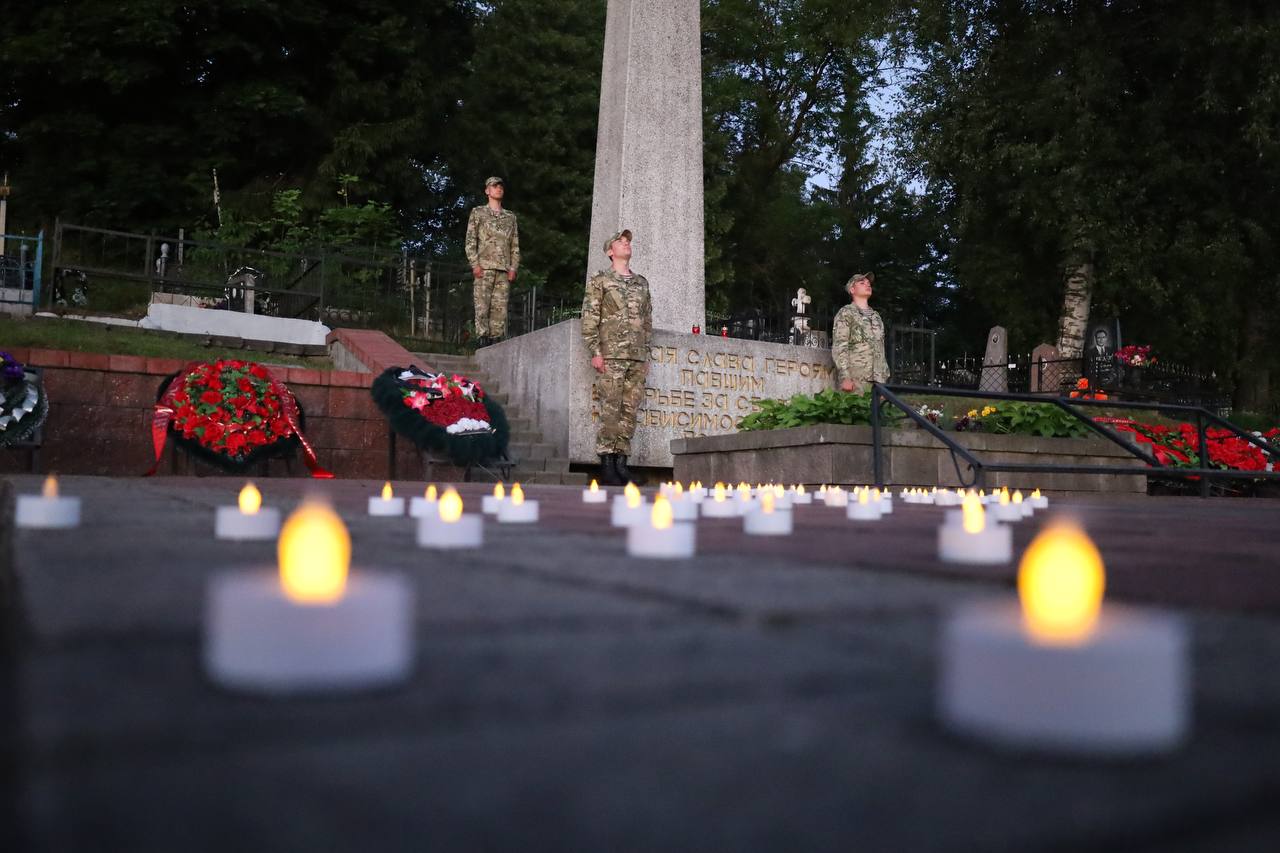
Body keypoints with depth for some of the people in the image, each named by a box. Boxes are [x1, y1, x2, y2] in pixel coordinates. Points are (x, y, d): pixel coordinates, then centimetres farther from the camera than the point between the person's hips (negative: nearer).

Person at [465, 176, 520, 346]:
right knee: (482, 306, -10)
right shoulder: (478, 212, 12)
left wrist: (513, 268, 4)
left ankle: (497, 340, -1)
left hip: (503, 269, 3)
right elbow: (470, 240, 5)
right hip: (484, 267, -3)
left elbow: (515, 245, 18)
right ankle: (482, 340, -11)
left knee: (500, 307, -2)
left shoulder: (510, 217, 21)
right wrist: (475, 264, -8)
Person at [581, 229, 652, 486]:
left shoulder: (642, 283, 20)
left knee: (630, 411, 1)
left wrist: (646, 354, 15)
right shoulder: (600, 280, 5)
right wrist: (595, 352, -10)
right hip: (611, 355, -5)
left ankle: (621, 462, 5)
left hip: (638, 358, 5)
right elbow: (589, 318, -1)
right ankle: (607, 465, -8)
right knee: (610, 410, -9)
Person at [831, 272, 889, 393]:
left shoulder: (876, 316, 23)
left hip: (878, 379, 6)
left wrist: (886, 376, 15)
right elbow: (839, 347, -7)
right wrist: (845, 377, -18)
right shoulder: (846, 313, 2)